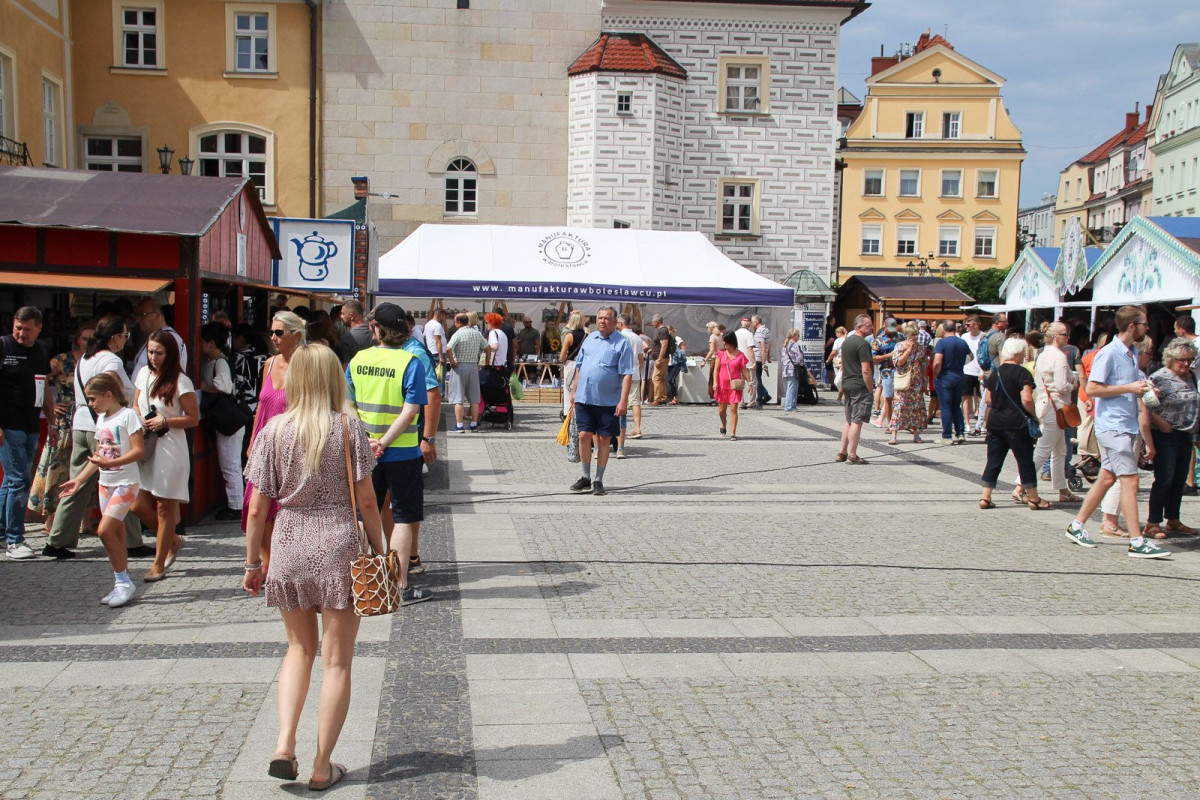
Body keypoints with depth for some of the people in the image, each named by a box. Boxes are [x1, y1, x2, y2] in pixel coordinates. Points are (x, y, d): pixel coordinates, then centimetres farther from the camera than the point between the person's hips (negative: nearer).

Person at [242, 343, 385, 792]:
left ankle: (284, 744, 6)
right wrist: (379, 551, 5)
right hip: (339, 549, -2)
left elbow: (257, 508, 0)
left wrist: (252, 562, 10)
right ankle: (322, 767, 14)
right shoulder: (348, 427, -4)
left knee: (299, 649, 21)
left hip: (289, 551, 2)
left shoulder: (275, 430, 0)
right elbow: (366, 501, -5)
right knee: (337, 661, 8)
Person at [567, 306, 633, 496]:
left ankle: (598, 481, 15)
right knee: (584, 436, 4)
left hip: (608, 402, -4)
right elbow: (579, 366, 18)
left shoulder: (622, 344, -5)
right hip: (584, 398, 4)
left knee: (604, 439, 4)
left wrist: (623, 401, -17)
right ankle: (586, 478, 18)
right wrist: (574, 391, 14)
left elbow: (627, 375, -10)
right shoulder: (590, 339, 11)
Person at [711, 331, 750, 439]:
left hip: (735, 385, -2)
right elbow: (716, 369, 3)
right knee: (721, 409, 11)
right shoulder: (721, 353, 3)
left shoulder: (740, 355, -1)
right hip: (722, 385, 2)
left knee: (733, 409, -7)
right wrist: (715, 383, -7)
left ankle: (733, 433, -4)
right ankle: (724, 426, 41)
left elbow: (744, 370, 4)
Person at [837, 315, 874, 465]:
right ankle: (852, 455, -4)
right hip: (860, 386, -9)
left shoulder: (846, 341, 14)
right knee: (857, 421, -5)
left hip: (847, 385, 9)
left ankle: (842, 452, 17)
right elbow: (866, 370, -19)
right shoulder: (863, 344, -14)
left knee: (849, 421, 16)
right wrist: (871, 389, -13)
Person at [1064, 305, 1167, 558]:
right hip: (1112, 426, -9)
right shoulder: (1109, 353, -12)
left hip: (1126, 427, 9)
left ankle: (1077, 526, 20)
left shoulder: (1131, 354, 15)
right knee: (1130, 480, -10)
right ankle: (1137, 542, -7)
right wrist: (1128, 388, -17)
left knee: (1107, 478, 12)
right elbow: (1092, 389, -18)